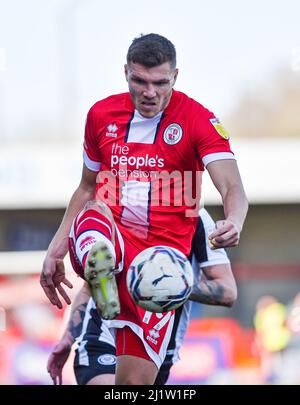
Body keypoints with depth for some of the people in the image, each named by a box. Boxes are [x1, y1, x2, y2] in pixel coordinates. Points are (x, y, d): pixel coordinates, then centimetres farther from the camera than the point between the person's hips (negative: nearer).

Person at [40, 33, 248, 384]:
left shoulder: (198, 120, -3)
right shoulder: (102, 114, 9)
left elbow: (233, 188, -14)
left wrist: (233, 222, -37)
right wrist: (56, 249, 19)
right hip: (107, 237, 2)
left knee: (135, 380, -11)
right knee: (92, 217, -38)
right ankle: (99, 264, -66)